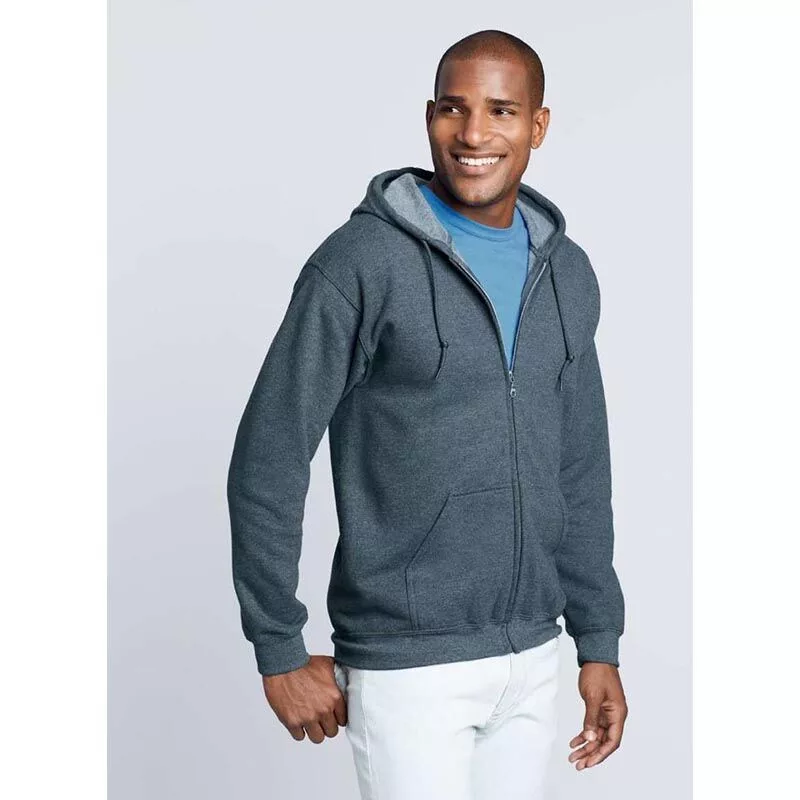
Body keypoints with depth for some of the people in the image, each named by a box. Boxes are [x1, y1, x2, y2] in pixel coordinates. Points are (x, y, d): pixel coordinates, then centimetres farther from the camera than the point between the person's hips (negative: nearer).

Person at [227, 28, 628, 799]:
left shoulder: (568, 274, 6)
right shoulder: (362, 262, -13)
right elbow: (267, 463, -11)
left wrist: (599, 641, 11)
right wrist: (281, 654, -9)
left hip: (531, 660, 6)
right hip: (408, 664, -5)